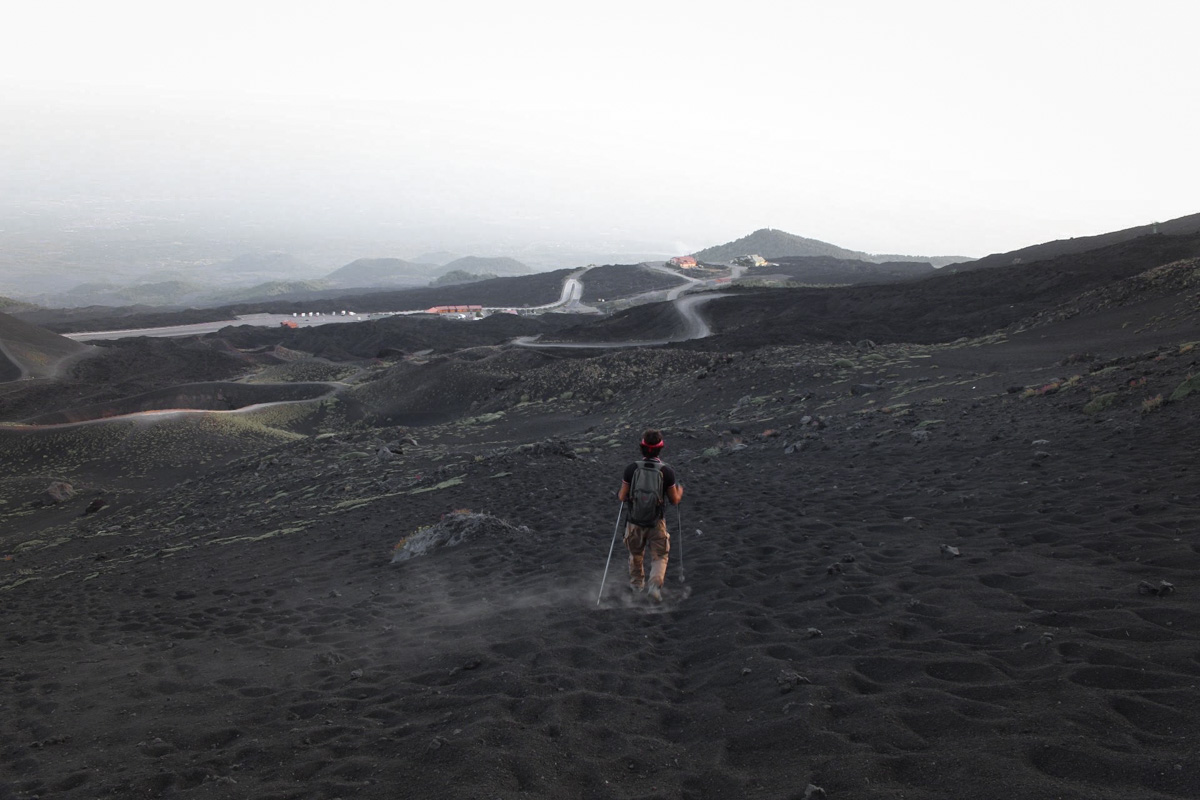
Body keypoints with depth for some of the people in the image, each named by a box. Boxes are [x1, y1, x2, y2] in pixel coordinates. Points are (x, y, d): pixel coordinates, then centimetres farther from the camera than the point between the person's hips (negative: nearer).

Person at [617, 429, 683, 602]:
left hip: (635, 521, 2)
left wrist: (619, 493, 17)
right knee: (660, 557, 14)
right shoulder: (667, 471, -13)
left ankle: (636, 584, 43)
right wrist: (680, 489, 18)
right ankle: (655, 585, -8)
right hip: (657, 522, -2)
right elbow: (674, 500, -4)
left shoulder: (631, 469, -12)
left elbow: (622, 497, -6)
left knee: (636, 555, 24)